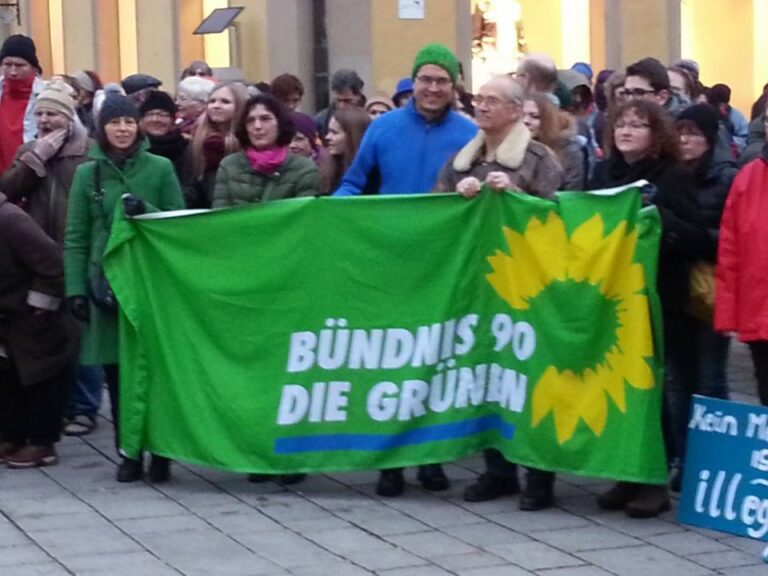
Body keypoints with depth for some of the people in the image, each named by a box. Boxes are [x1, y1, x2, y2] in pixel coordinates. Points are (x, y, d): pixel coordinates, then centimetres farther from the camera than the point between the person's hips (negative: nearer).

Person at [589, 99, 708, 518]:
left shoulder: (674, 177, -5)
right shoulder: (603, 173, 8)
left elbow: (697, 241, -11)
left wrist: (658, 216, -23)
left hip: (659, 300, -4)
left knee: (658, 387, 1)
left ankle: (656, 480, 8)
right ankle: (626, 475, 17)